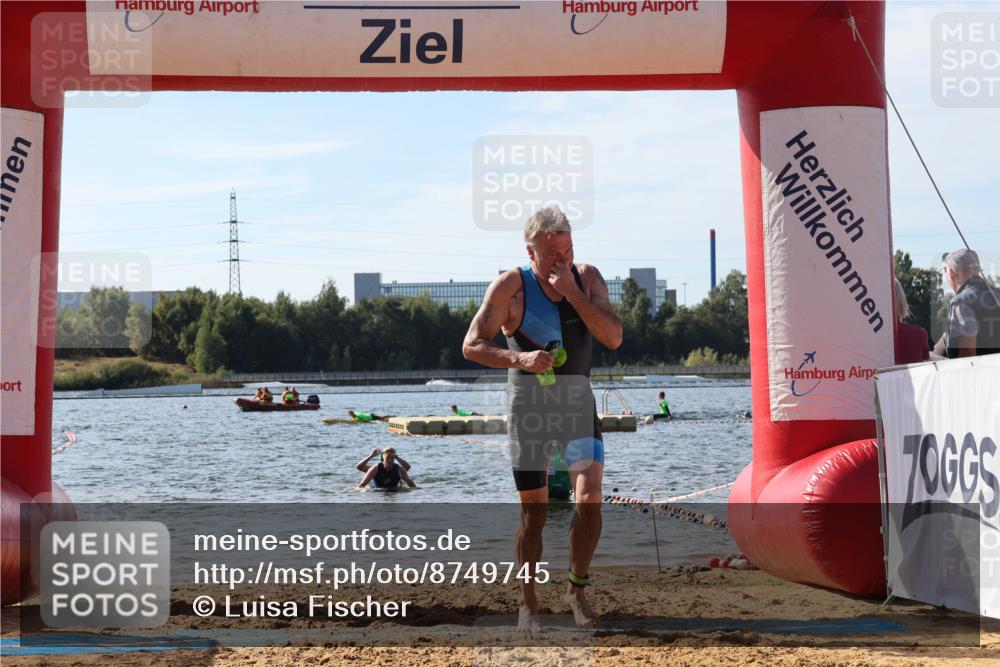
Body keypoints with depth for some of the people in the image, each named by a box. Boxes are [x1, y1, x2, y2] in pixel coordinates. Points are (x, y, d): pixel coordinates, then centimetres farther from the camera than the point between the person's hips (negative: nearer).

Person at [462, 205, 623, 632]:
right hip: (529, 408, -2)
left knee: (589, 498, -13)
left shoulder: (587, 278, -2)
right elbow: (472, 346, -11)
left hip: (577, 404, 2)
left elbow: (613, 338, -13)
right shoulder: (512, 286, -10)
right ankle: (528, 603, 18)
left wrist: (573, 293, -21)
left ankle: (577, 588, 9)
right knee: (534, 512, 1)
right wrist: (520, 359, -28)